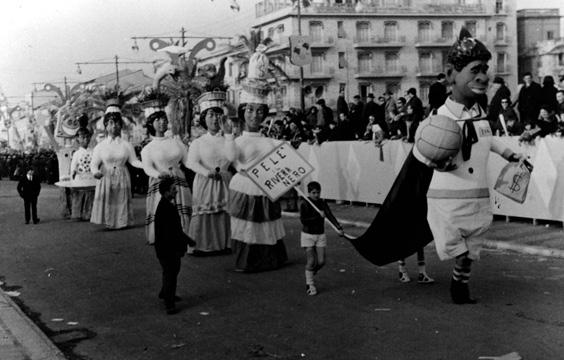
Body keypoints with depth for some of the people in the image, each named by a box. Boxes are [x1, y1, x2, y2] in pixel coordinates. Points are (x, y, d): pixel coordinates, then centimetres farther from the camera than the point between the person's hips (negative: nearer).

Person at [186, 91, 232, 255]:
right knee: (203, 214, -3)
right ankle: (201, 246, 5)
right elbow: (192, 163, -9)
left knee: (224, 214, -1)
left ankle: (224, 244, 10)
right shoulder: (198, 142, 4)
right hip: (204, 182, -1)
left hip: (224, 182, 1)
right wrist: (208, 172, -25)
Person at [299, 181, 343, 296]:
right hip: (308, 235, -4)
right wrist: (318, 216, -24)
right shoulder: (304, 204, -10)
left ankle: (309, 275, 30)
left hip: (320, 235, 4)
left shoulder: (322, 203, 0)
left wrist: (339, 228, -27)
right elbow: (303, 220, -19)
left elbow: (330, 216, -13)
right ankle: (310, 285, 8)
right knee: (311, 262, -6)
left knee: (321, 262, 1)